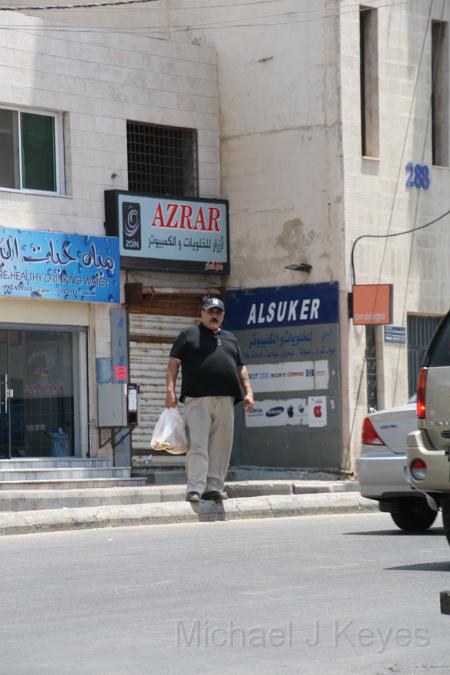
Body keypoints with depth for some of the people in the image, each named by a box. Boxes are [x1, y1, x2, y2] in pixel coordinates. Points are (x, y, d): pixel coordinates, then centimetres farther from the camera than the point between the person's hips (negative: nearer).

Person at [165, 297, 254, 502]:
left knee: (221, 446, 1)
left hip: (225, 400, 5)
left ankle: (214, 487, 4)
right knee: (197, 444, -11)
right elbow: (173, 362, 3)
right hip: (197, 400, -5)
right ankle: (195, 489, -15)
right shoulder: (189, 335, 11)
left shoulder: (230, 339, 25)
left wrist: (248, 392, 13)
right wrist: (170, 389, -8)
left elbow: (241, 368, 25)